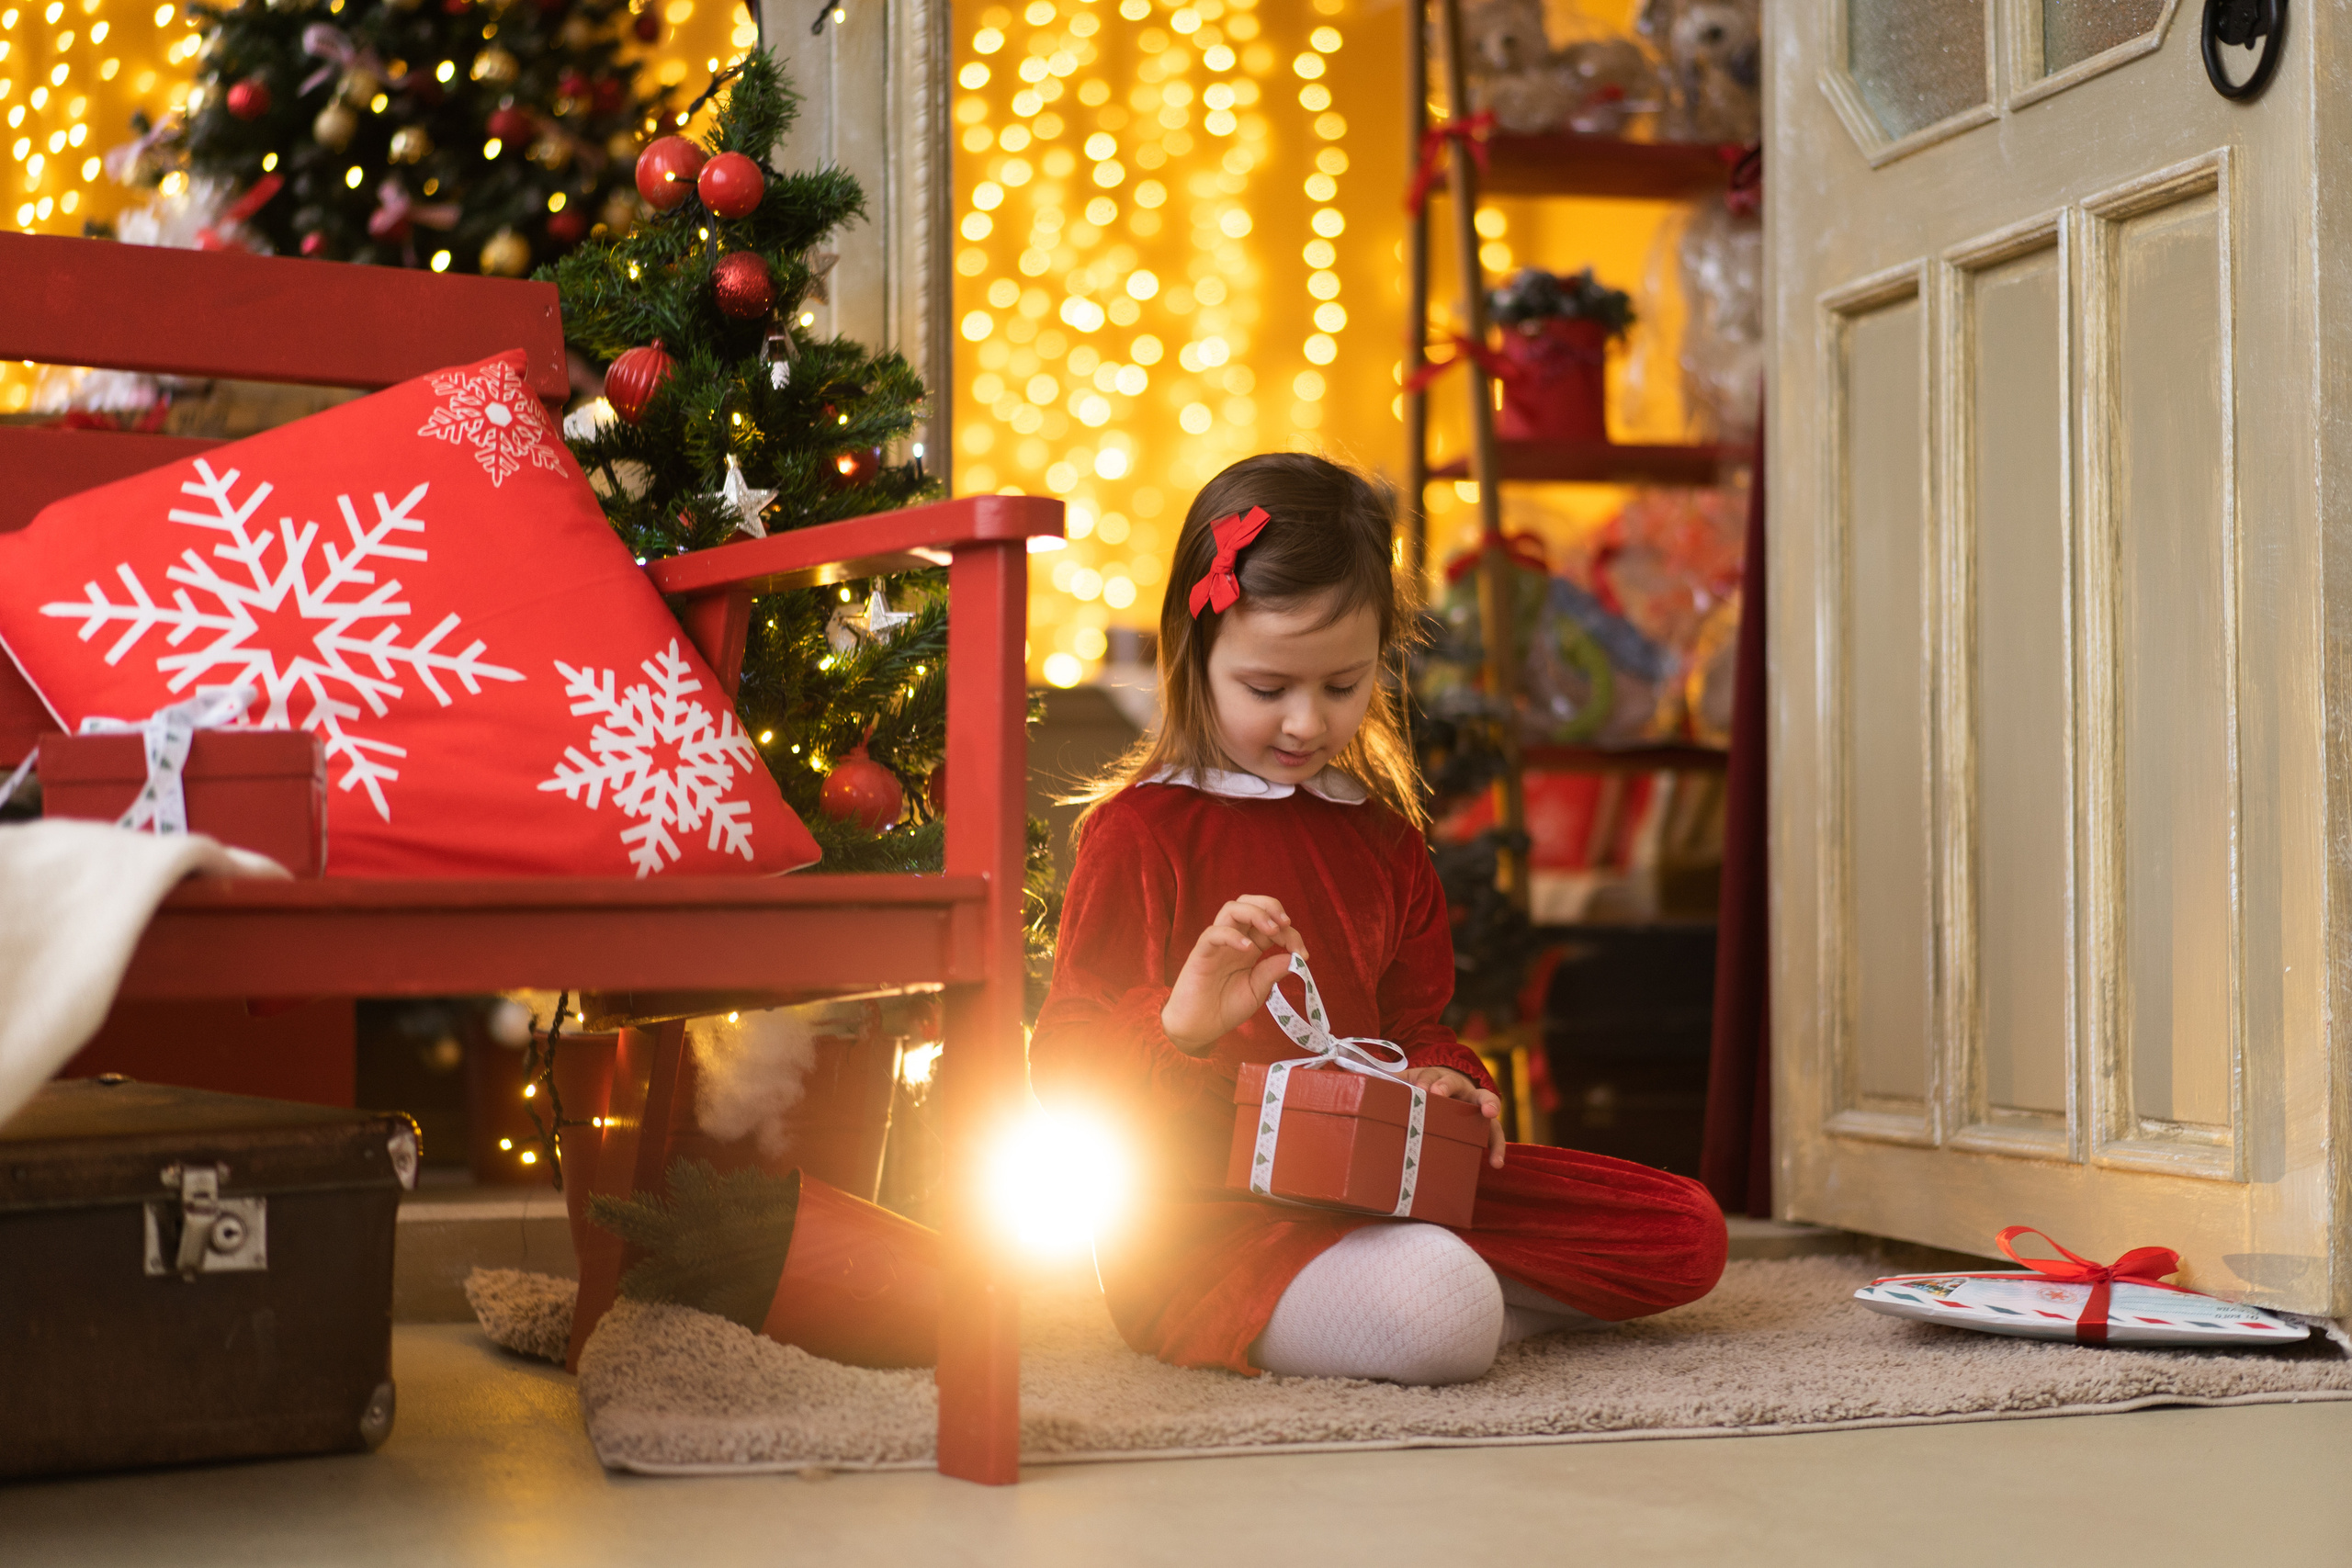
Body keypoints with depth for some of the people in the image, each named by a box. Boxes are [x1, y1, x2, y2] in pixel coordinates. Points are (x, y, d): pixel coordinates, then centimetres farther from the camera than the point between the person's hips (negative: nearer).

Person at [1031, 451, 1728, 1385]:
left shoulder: (1379, 833, 15)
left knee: (1686, 1236, 0)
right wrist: (1182, 1024, -30)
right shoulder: (1140, 830, -6)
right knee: (1442, 1321, -36)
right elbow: (1064, 1071, -9)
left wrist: (1439, 1078, -1)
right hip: (1201, 1215, -7)